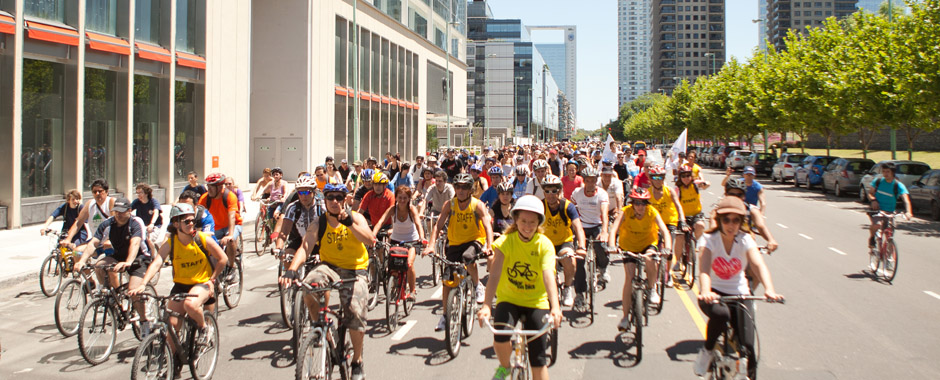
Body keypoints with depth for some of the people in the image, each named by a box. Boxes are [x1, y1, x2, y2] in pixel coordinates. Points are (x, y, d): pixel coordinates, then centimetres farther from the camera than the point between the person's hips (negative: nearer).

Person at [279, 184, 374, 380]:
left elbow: (370, 240, -20)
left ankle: (357, 361, 6)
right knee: (310, 286, -31)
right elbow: (305, 247, -16)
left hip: (354, 270, -1)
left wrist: (350, 223, -34)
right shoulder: (319, 224, -3)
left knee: (355, 311, -18)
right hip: (329, 267, 1)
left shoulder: (355, 217, -4)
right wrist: (291, 270, -33)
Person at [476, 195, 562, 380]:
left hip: (536, 302, 0)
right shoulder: (506, 241, -13)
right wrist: (486, 306, -40)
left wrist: (555, 307, -44)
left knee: (538, 360, -4)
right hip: (508, 299, 0)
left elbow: (548, 275, -28)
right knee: (500, 336, -28)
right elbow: (495, 274, -25)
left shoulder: (545, 244, -12)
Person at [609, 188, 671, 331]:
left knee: (649, 259, -34)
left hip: (648, 244, 0)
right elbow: (614, 230, -33)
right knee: (629, 278, -11)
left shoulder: (652, 212, -22)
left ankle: (652, 289, -5)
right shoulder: (626, 212, -24)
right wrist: (611, 246, -51)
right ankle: (625, 317, -2)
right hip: (629, 246, 0)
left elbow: (664, 231, -29)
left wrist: (667, 248, -47)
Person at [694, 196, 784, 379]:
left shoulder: (745, 240, -8)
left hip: (739, 294, 2)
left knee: (747, 346, -14)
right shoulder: (711, 239, -12)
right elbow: (704, 269, -28)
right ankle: (707, 351, -11)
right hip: (715, 293, -1)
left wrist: (769, 289, -45)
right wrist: (705, 292, -49)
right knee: (720, 313, -37)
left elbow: (759, 265, -25)